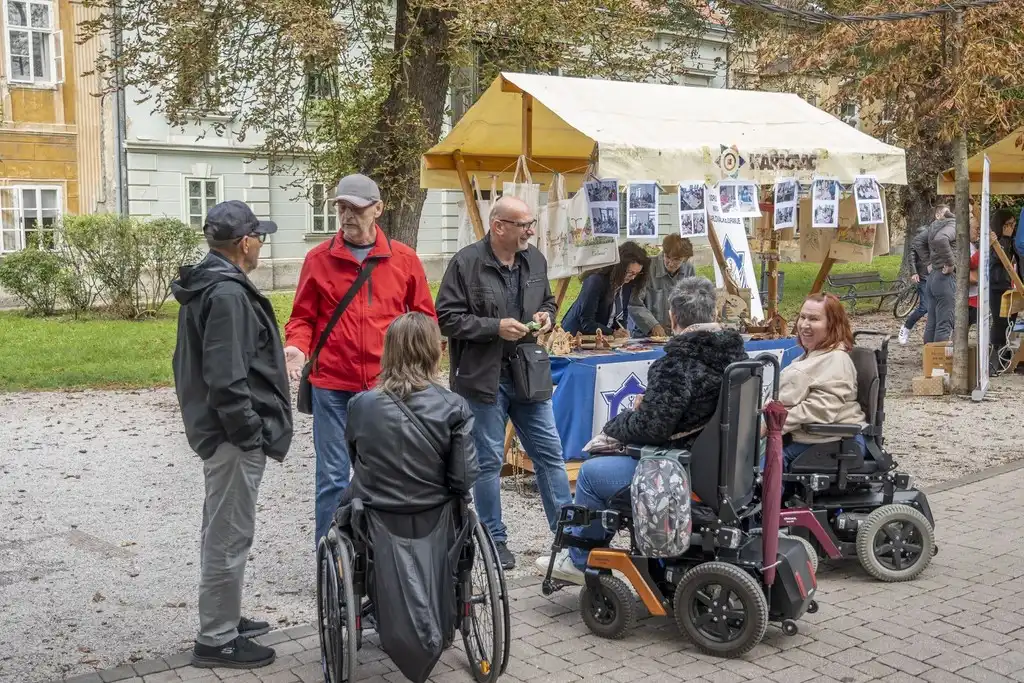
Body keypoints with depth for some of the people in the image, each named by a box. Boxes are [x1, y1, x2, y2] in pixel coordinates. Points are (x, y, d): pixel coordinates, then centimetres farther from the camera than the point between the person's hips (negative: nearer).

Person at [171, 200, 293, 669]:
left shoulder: (205, 286, 13)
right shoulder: (228, 293, -20)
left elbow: (192, 361, 20)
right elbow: (226, 378, -26)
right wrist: (250, 433, -19)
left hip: (214, 427, 11)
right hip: (233, 435, -11)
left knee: (222, 530, 20)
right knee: (230, 535, -2)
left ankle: (223, 618, 34)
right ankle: (216, 640, 8)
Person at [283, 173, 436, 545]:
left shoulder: (404, 258, 4)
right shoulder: (318, 258, 2)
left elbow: (424, 317, 10)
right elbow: (302, 318, 7)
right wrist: (297, 347, -13)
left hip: (388, 388, 1)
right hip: (333, 387, -1)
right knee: (332, 477, 3)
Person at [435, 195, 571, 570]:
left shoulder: (535, 259, 7)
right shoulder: (466, 262, -11)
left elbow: (548, 301, 23)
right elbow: (447, 318, -13)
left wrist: (546, 315, 0)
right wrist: (495, 327, -20)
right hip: (484, 377, -5)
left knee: (550, 454, 8)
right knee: (489, 461, 6)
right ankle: (495, 540, 19)